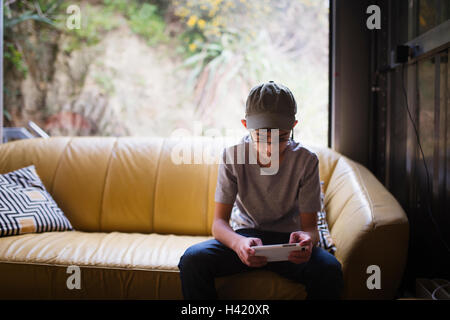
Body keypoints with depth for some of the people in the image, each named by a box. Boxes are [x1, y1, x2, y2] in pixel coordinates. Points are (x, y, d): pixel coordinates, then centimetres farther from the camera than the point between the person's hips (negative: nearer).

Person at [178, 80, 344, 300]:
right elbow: (219, 222, -12)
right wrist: (238, 243, -37)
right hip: (244, 235, 1)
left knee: (329, 270, -31)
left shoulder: (306, 161, -11)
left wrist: (307, 239, -36)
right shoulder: (233, 156, -10)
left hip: (288, 238, 0)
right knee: (192, 259, -28)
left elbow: (310, 226, -9)